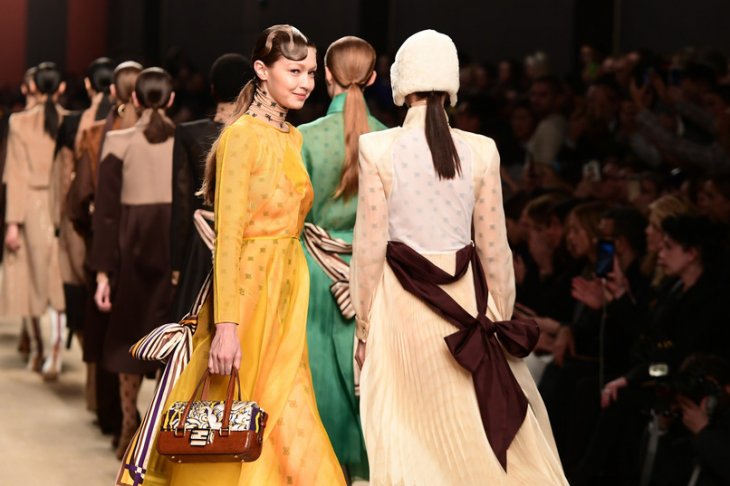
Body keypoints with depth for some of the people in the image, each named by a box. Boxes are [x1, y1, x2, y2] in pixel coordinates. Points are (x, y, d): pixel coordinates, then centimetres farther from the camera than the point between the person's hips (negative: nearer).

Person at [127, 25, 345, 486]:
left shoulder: (293, 138, 12)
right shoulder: (242, 135, -12)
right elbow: (227, 235, -17)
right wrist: (227, 325, -22)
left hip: (286, 293, 7)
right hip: (248, 289, -7)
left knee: (282, 414, 7)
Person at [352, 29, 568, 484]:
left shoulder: (378, 149, -7)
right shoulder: (481, 152, -2)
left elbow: (370, 247, -6)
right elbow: (494, 248, 2)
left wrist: (364, 326, 2)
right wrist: (503, 318, 13)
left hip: (402, 302, -2)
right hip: (466, 296, 2)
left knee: (413, 435, 6)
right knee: (485, 426, 12)